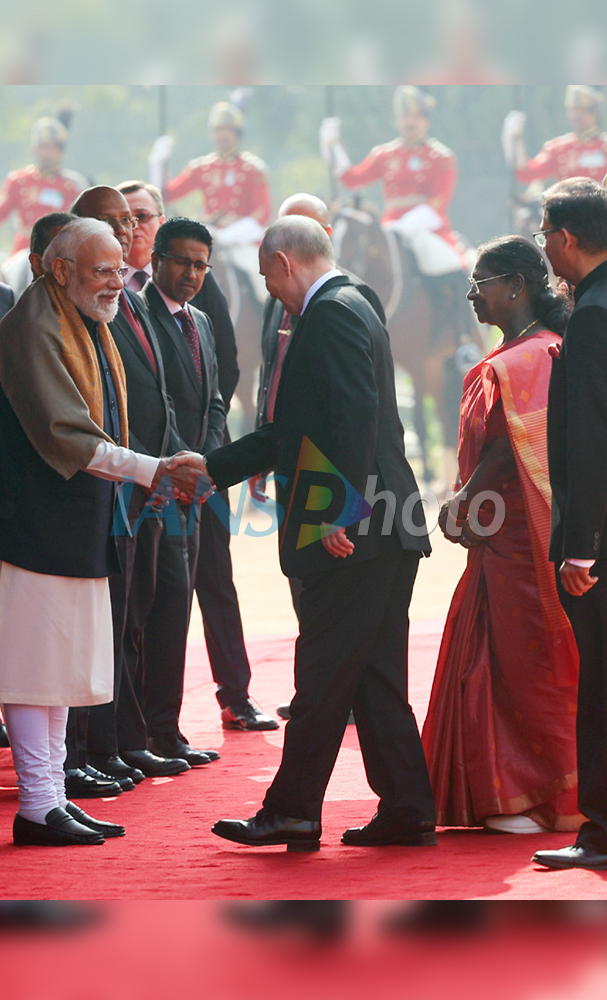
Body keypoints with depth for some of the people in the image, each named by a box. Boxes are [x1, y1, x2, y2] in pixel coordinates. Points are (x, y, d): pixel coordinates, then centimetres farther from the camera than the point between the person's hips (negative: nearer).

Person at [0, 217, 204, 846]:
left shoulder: (89, 325, 15)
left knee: (59, 667, 12)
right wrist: (153, 472, -25)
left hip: (78, 528, 10)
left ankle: (52, 798, 17)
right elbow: (65, 436, -23)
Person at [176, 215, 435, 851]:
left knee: (324, 674, -4)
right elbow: (297, 431, 26)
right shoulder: (346, 309, 21)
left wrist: (337, 512, -23)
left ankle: (292, 813, 0)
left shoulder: (332, 315, -11)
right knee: (374, 675, 10)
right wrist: (210, 470, 27)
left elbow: (355, 417, -22)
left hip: (356, 535, -10)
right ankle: (406, 812, 10)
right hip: (381, 535, 10)